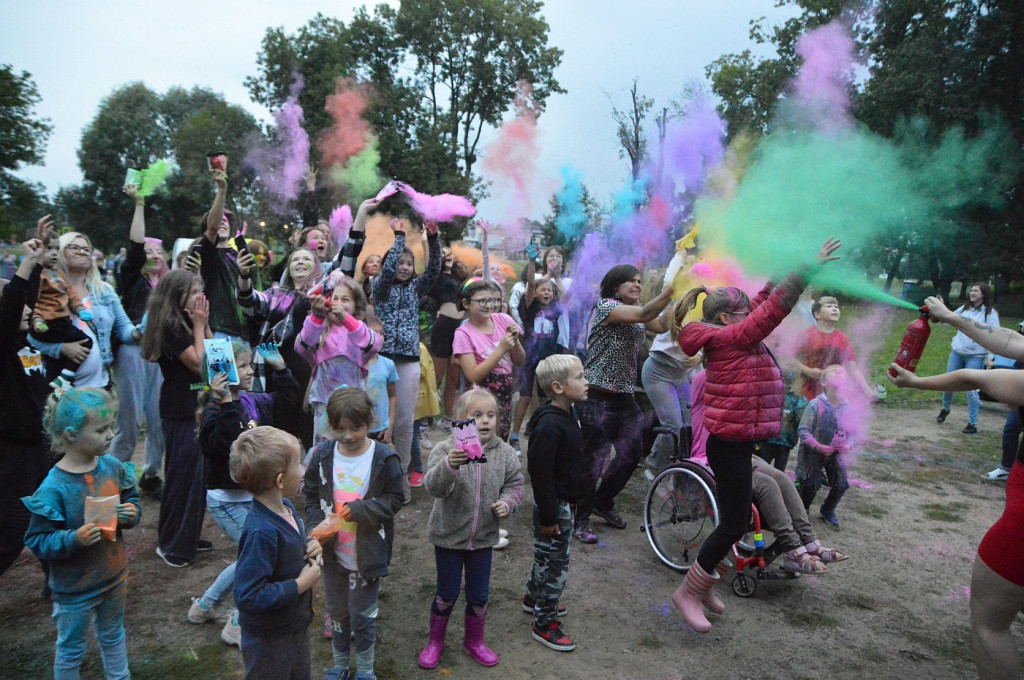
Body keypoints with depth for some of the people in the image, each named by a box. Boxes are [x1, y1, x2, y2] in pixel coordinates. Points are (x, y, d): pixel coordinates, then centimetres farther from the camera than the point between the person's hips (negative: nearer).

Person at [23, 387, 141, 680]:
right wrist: (73, 540, -34)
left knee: (113, 636, 26)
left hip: (114, 576, 5)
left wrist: (132, 513, -15)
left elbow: (131, 500, 6)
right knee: (71, 650, 17)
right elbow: (37, 541, -19)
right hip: (74, 589, -5)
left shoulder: (112, 466, -9)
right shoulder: (53, 488, -25)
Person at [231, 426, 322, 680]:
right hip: (269, 640, -8)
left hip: (297, 625, 9)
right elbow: (249, 597, -35)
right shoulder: (261, 532, -34)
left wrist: (309, 547, -7)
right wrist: (301, 584, -27)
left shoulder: (285, 507, -6)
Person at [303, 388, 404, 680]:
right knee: (337, 612, 21)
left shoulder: (384, 458, -15)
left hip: (367, 555, -3)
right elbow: (311, 497, 4)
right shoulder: (322, 455, -6)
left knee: (363, 616, 10)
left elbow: (394, 499, -9)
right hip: (332, 553, 3)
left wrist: (360, 510, -22)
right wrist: (317, 524, -13)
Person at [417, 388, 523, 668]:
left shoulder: (504, 453, -7)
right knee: (447, 593, 13)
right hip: (449, 536, -3)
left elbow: (515, 484, 6)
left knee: (479, 594, 17)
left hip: (483, 537, 3)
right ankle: (435, 641, 37)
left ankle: (475, 641, 41)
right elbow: (433, 486, -32)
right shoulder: (446, 449, -19)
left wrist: (507, 502, -15)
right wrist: (448, 465, -51)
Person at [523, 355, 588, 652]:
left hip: (564, 500, 10)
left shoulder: (568, 413, 3)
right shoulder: (549, 425, -29)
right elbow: (540, 474, -27)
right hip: (554, 505, -10)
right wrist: (548, 517, -22)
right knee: (555, 561, 4)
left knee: (546, 555, 25)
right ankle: (544, 623, 19)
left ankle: (534, 597, 45)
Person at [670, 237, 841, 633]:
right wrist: (808, 268, -14)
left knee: (733, 518, 18)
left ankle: (704, 582, 32)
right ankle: (688, 592, 10)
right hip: (730, 444, -10)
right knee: (734, 523, -2)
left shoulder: (729, 336, 9)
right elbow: (773, 309, -19)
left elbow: (763, 304, 17)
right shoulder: (731, 338, -16)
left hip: (737, 442, 10)